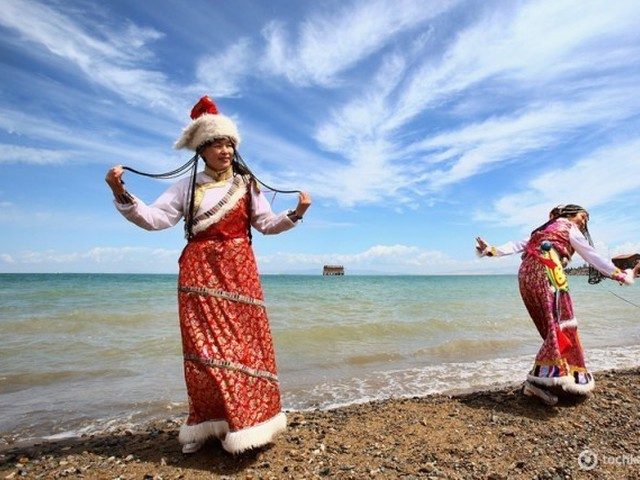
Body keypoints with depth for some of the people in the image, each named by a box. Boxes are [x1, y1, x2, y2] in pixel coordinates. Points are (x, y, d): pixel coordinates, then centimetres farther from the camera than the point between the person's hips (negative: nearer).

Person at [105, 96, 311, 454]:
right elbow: (154, 218, -1)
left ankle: (246, 420, 12)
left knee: (244, 340, -1)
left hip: (239, 270, 1)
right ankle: (207, 423, 15)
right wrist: (122, 194, -15)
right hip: (200, 272, 0)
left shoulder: (247, 184, 11)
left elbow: (267, 223, 9)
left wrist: (296, 213, -5)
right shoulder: (187, 187, 9)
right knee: (204, 343, 1)